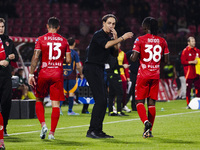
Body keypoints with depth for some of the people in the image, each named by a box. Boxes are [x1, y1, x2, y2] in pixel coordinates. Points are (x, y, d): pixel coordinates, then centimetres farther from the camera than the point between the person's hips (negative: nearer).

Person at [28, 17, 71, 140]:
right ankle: (52, 132, -1)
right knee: (56, 104, 2)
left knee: (39, 100, 15)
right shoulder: (64, 41, 4)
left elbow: (35, 57, -8)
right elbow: (68, 60, 3)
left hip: (44, 74, -1)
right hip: (58, 74, 1)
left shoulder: (41, 40, -1)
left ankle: (43, 124, -4)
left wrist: (31, 74, -6)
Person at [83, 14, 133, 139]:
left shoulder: (108, 37, 19)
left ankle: (98, 131, 12)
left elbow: (115, 53, 15)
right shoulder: (99, 35, -9)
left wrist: (115, 39, 3)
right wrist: (122, 38, -27)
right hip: (91, 68, -10)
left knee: (103, 101, 8)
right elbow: (106, 45, -29)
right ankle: (92, 131, -15)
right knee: (100, 99, -16)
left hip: (99, 70, 10)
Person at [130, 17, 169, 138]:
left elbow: (134, 58, -13)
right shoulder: (162, 41, 4)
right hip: (156, 75, 3)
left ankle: (146, 122, -23)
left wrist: (131, 56, 9)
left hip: (143, 75, -3)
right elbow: (166, 60, 7)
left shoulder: (140, 40, -8)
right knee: (152, 102, 7)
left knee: (140, 101, 4)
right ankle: (149, 131, 5)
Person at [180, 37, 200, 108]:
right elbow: (183, 61, -11)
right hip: (189, 73, -5)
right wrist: (192, 62, -17)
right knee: (188, 88, -2)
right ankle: (188, 104, 2)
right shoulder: (185, 51, -4)